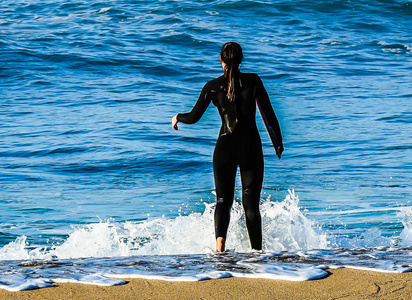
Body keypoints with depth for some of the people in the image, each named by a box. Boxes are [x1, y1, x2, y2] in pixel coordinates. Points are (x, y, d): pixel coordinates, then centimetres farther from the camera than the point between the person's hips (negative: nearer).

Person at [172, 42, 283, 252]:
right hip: (251, 147, 0)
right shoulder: (253, 80, -4)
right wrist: (279, 141, 11)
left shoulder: (213, 86, -2)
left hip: (225, 147, 0)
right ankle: (257, 250, 6)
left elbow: (194, 117, 1)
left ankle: (220, 239, -20)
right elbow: (269, 114, -2)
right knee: (251, 203, 7)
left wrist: (177, 117, 23)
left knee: (223, 200, 7)